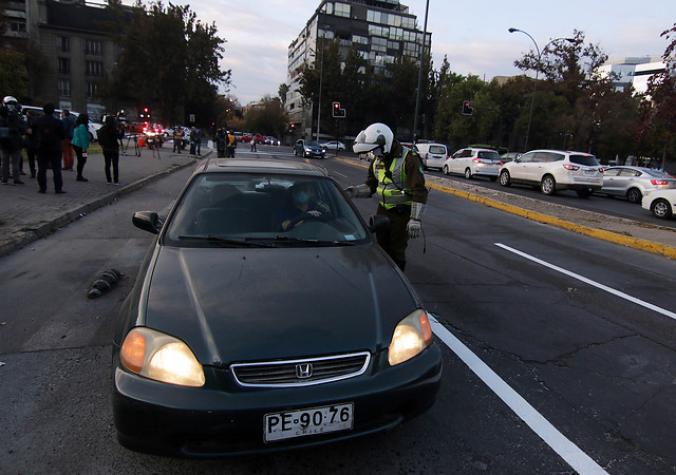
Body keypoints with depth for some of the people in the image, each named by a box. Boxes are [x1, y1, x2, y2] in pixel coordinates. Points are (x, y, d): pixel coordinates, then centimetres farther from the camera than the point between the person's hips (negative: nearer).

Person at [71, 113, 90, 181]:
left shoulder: (77, 126, 17)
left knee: (80, 161, 14)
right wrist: (84, 148, -21)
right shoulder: (82, 126, -15)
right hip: (80, 146, -10)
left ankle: (79, 176, 18)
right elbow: (83, 138, -20)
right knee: (82, 160, -7)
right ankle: (79, 176, -6)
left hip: (75, 144, 10)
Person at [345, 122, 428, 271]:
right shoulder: (377, 160, 6)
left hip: (402, 213, -7)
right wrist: (353, 192, -6)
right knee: (382, 248, 16)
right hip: (383, 210, 7)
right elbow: (371, 186, 13)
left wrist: (415, 219, -26)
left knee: (397, 252, 3)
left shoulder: (409, 158, -18)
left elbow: (419, 191, -21)